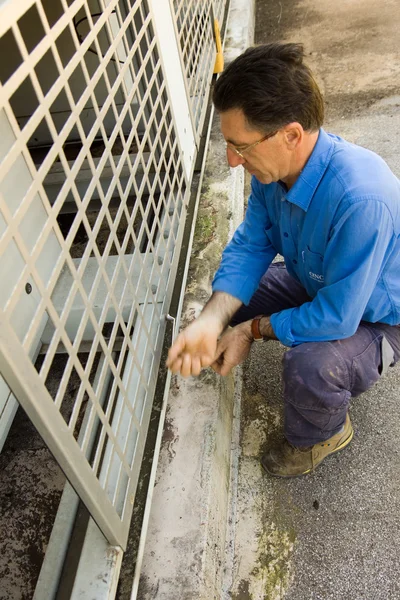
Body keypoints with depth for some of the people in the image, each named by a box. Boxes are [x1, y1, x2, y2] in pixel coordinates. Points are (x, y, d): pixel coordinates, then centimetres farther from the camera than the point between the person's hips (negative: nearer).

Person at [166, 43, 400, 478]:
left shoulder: (361, 200, -42)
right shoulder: (274, 166, -17)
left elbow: (336, 317, -35)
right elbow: (250, 245, -9)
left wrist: (253, 330, -21)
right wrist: (210, 320, -24)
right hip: (318, 286, 7)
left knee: (309, 365, -34)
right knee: (229, 297, 4)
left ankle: (320, 436, 5)